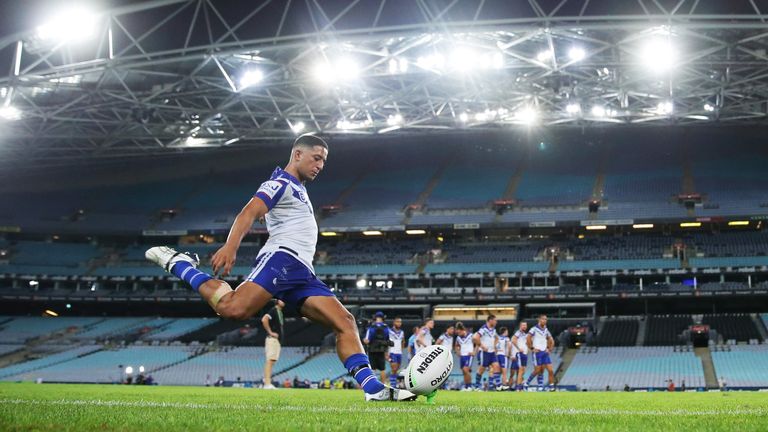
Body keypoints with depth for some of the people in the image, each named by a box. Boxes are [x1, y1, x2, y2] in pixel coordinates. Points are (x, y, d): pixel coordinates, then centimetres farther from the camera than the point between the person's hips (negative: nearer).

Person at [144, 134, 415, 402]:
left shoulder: (298, 189, 33)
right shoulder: (281, 183, 3)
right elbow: (250, 212, -13)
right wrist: (230, 246, -30)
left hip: (301, 274, 9)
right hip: (283, 258, -9)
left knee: (345, 322, -3)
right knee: (233, 308, -30)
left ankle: (373, 388, -11)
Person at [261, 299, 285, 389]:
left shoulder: (280, 312, 21)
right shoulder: (273, 311, -8)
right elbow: (264, 320, -23)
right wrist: (270, 332, -21)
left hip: (278, 340, 10)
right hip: (272, 339, -10)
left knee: (273, 360, 8)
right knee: (270, 360, -15)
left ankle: (267, 382, 9)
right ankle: (267, 383, -21)